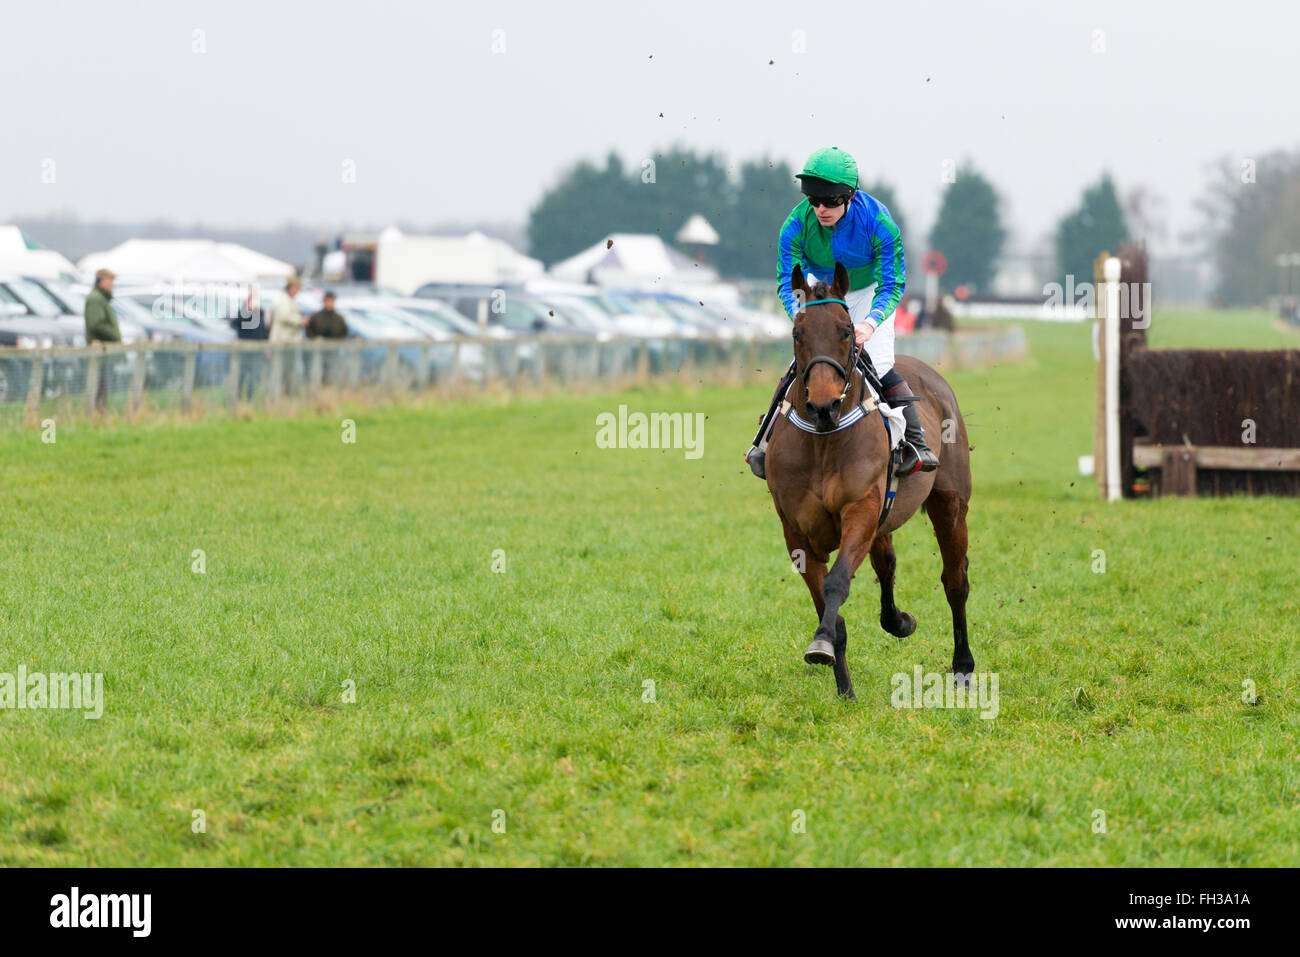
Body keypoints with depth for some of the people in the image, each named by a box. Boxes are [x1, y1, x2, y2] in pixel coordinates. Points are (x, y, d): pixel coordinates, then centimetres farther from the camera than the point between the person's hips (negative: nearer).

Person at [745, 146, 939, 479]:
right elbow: (787, 281, -22)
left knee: (880, 365, -17)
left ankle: (916, 443, -6)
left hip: (870, 292, -2)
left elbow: (892, 285, -28)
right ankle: (765, 442, 6)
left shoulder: (877, 221, -32)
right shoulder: (796, 224, -27)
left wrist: (871, 323, -47)